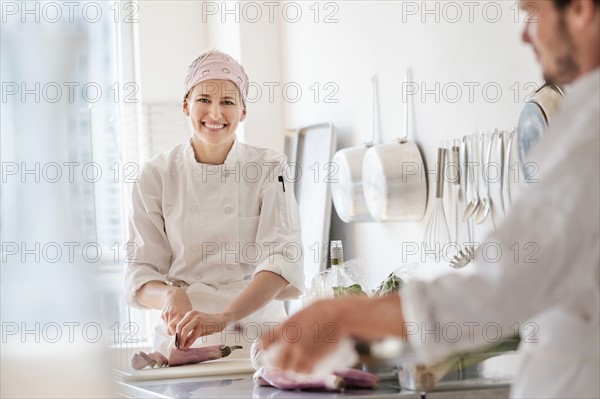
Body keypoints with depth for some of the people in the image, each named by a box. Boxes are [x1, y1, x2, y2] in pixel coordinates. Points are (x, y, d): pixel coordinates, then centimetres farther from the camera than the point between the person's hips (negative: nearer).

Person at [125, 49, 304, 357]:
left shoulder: (270, 169, 2)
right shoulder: (156, 175, 5)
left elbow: (283, 261, -10)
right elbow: (140, 273, 5)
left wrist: (223, 317, -26)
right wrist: (170, 295, -18)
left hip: (257, 341, -1)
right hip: (182, 343, 1)